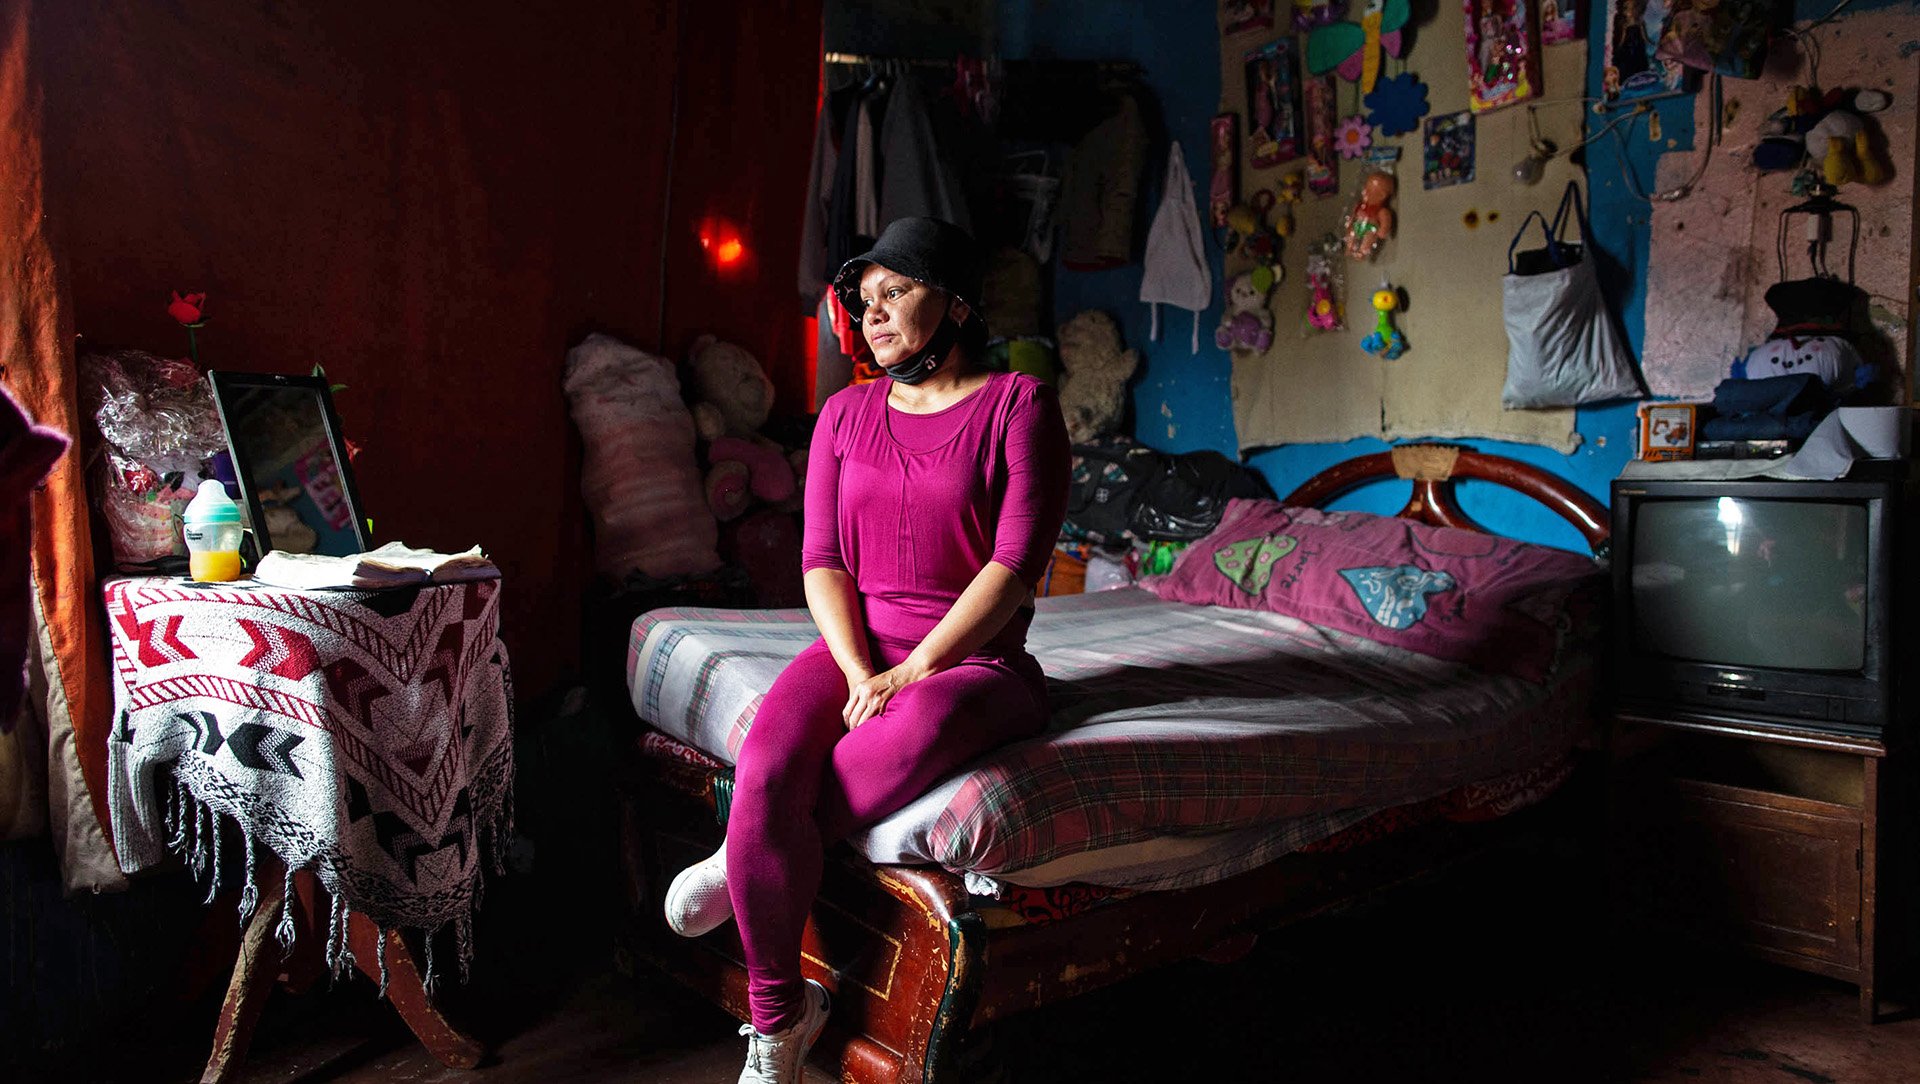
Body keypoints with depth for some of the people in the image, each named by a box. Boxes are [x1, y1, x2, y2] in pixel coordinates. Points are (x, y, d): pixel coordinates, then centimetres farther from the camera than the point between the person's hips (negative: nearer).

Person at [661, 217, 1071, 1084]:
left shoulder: (1018, 404, -2)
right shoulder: (845, 414, 12)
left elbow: (1017, 562, -11)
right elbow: (823, 561, 5)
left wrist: (910, 673, -17)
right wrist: (861, 671, -13)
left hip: (973, 657, -3)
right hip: (855, 647, 3)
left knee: (919, 730, -39)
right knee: (764, 776, -26)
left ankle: (749, 862, -13)